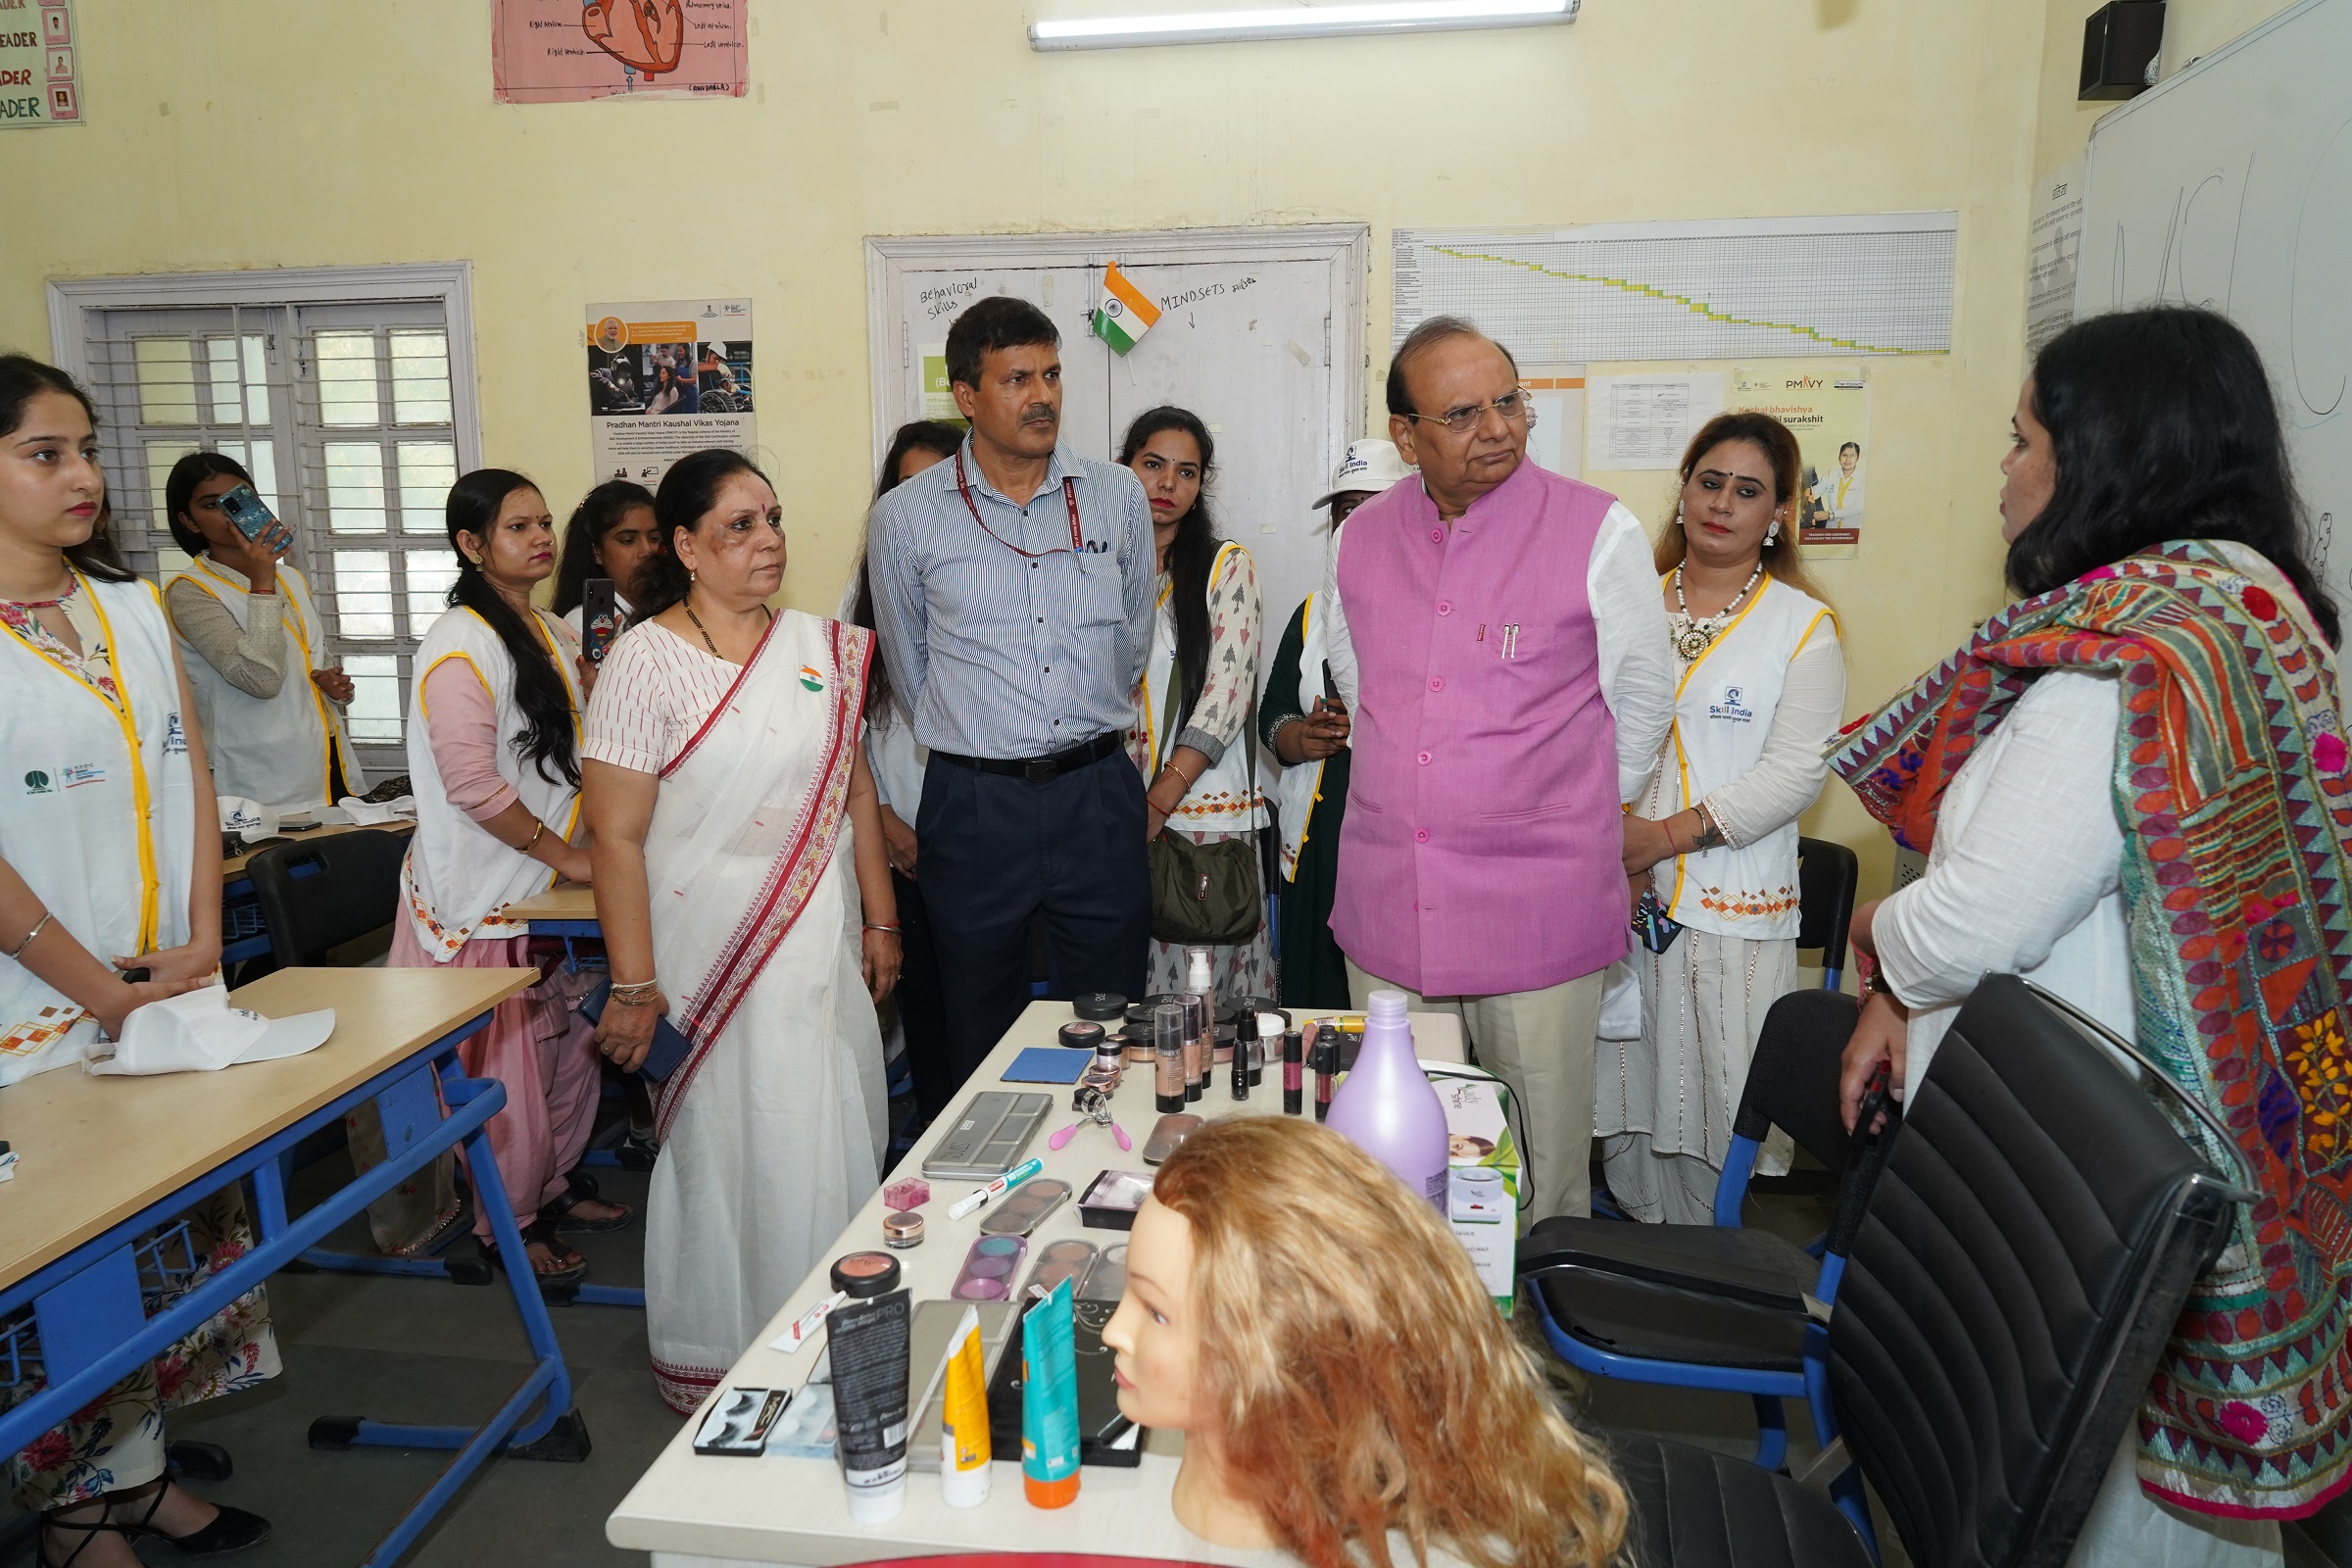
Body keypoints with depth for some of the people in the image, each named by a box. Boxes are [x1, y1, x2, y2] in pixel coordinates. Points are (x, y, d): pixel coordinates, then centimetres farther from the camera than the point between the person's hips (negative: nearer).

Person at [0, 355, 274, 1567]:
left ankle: (135, 1469, 28)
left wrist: (202, 939, -2)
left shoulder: (131, 606, 9)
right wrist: (99, 990, -12)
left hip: (174, 991, 6)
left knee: (175, 1231, 12)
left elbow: (190, 778, 8)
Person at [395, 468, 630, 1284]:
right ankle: (508, 1224, 18)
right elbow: (471, 782, -22)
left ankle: (559, 1183, 34)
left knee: (571, 1048, 16)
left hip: (553, 883, 8)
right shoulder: (460, 645, -16)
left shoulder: (553, 634, 12)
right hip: (487, 897, -8)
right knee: (507, 1069, 2)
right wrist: (564, 854, -18)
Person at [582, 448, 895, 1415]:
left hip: (824, 943, 5)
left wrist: (880, 920, 10)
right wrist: (634, 988, -15)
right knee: (727, 1148, 6)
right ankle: (715, 1363, 27)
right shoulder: (646, 661, -10)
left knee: (837, 1144, 12)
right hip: (715, 953, -5)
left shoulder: (821, 646, 6)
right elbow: (616, 837, -13)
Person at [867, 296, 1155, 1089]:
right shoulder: (904, 518, -2)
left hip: (1098, 793, 1)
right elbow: (909, 664, 11)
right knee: (981, 1032, 11)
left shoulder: (1117, 496, 3)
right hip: (973, 802, -1)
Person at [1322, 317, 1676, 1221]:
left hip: (1539, 910, -4)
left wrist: (1574, 821, 9)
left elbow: (1644, 699, 3)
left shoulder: (1596, 530, -7)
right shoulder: (1360, 538, 5)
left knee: (1540, 1160, 5)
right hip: (1387, 906, 4)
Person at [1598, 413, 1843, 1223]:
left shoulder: (1803, 626, 1)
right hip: (1618, 893, 3)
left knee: (1718, 1101, 0)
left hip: (1733, 907, -3)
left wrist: (1665, 835, -14)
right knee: (1621, 1083, 9)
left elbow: (1795, 771, -7)